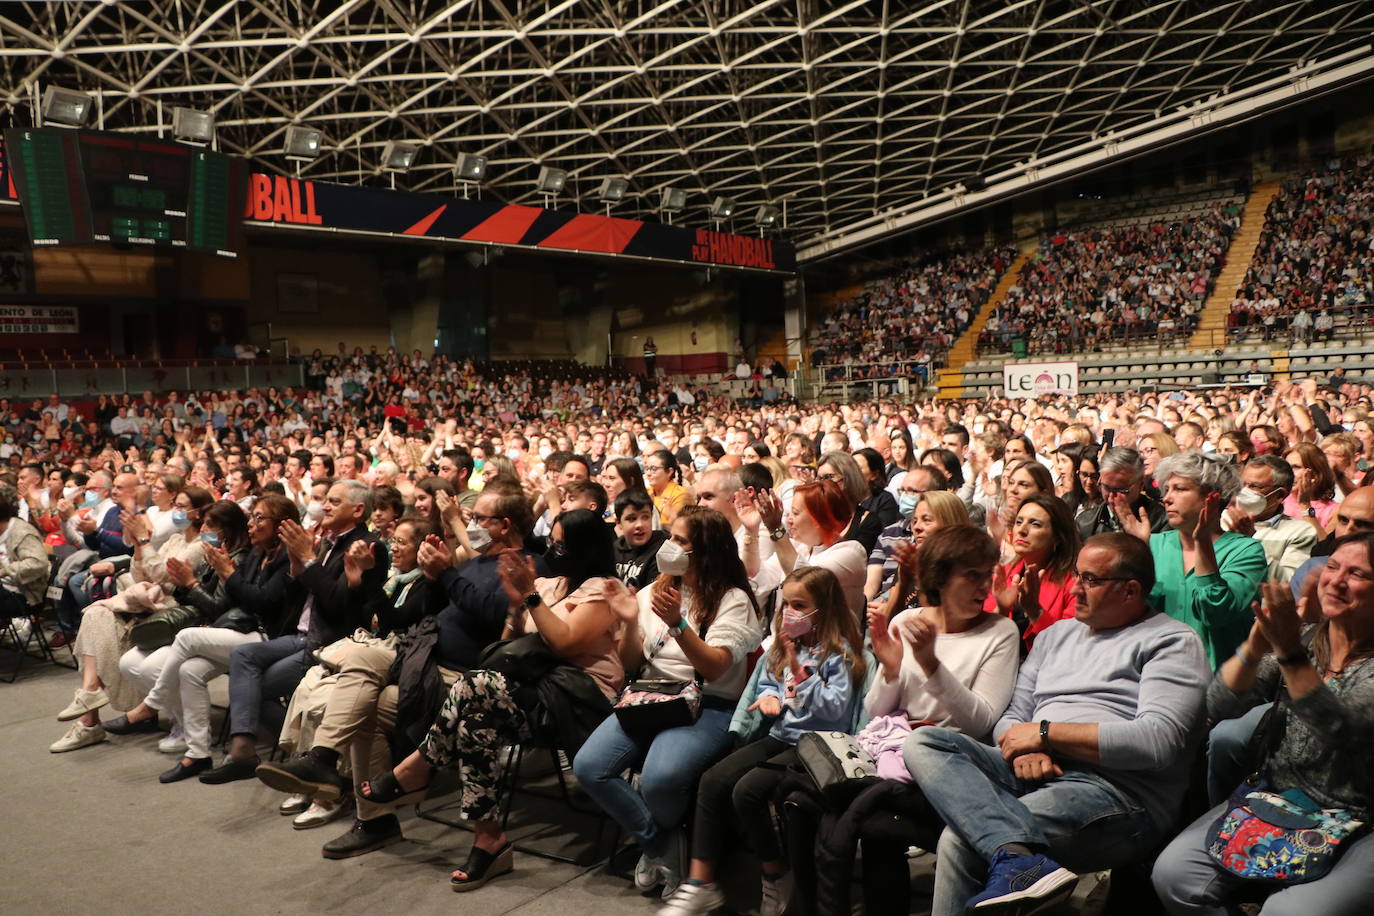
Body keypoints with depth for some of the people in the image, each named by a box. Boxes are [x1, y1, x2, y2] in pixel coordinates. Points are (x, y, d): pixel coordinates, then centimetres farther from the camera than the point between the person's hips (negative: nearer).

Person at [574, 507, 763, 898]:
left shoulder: (732, 599, -2)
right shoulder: (655, 591, 12)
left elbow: (713, 668, -14)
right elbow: (630, 663, 11)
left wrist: (678, 623, -26)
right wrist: (631, 621, -8)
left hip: (707, 707, -5)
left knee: (658, 778, -33)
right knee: (588, 766, -19)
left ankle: (658, 843, 5)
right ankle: (661, 844, 1)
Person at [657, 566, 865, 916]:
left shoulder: (839, 652, -9)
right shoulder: (784, 645, 13)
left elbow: (836, 709, -17)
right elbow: (766, 684, 21)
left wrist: (801, 674, -23)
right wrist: (769, 697, -1)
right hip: (780, 736, 8)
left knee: (747, 791, -25)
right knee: (712, 780, -12)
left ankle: (777, 879, -2)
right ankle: (701, 883, -8)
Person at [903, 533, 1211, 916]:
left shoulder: (1172, 642, 2)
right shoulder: (1057, 634, 23)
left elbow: (1159, 741, -14)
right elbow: (1010, 720, 20)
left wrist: (1045, 733, -11)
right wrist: (1025, 749, -7)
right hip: (1033, 776, 8)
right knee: (925, 743, -22)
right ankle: (1017, 856, -40)